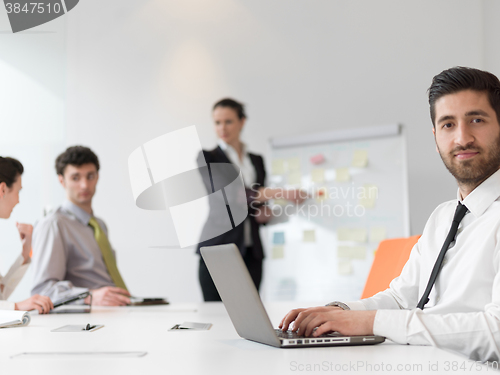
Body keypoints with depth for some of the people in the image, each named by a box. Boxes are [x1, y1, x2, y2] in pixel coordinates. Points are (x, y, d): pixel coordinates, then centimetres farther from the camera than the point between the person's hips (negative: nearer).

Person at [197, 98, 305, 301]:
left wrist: (265, 213, -3)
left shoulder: (257, 161, 16)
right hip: (218, 252, -4)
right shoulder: (207, 158, 0)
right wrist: (280, 193, -22)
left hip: (251, 254, 4)